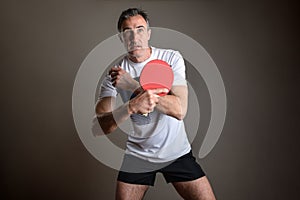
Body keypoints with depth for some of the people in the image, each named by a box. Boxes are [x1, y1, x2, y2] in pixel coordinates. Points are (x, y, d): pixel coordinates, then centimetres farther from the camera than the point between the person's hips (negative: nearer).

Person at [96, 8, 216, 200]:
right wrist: (132, 106, -35)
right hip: (137, 154, 1)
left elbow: (180, 110, -21)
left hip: (177, 151, 0)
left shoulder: (171, 58, -9)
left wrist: (134, 86, -28)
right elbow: (105, 126, -15)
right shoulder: (115, 72, -8)